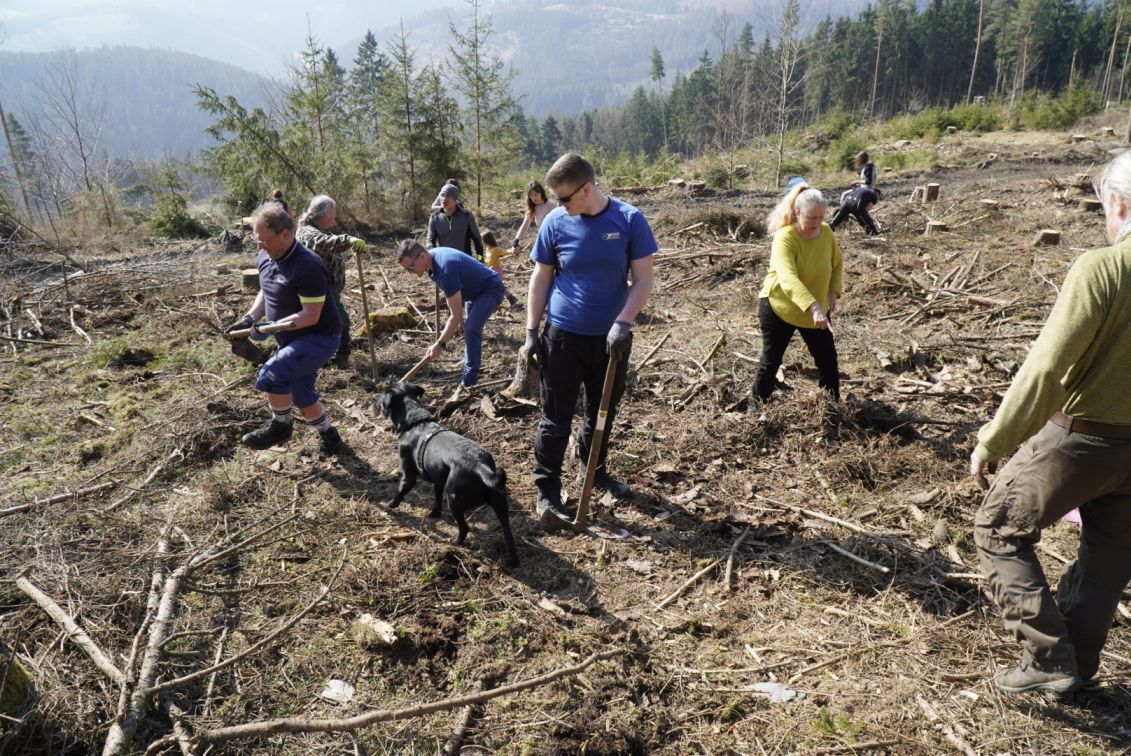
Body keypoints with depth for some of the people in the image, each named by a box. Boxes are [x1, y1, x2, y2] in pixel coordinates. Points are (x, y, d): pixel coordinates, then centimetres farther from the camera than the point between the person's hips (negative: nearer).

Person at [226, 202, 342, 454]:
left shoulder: (308, 266, -28)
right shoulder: (265, 258, -1)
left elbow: (311, 316, -28)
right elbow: (266, 292, 15)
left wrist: (273, 326, -35)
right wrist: (250, 318, -2)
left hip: (319, 337, -9)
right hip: (292, 338, 9)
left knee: (271, 374, -24)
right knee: (301, 395, 16)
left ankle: (280, 426, 1)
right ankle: (329, 435, 35)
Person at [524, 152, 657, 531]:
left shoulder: (629, 219, -7)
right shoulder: (555, 222, -6)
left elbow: (643, 279, -7)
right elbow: (540, 280, 2)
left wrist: (623, 321, -21)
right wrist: (531, 331, -3)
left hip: (611, 336, 1)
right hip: (564, 336, -1)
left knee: (604, 411, 18)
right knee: (556, 417, 2)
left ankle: (594, 470, 41)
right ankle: (547, 493, 14)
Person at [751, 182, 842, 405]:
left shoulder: (827, 233, -7)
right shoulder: (784, 238, -27)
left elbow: (836, 263, 13)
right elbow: (788, 278, -42)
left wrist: (834, 291, -2)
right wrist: (814, 307, -53)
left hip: (817, 311, 5)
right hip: (779, 307, -5)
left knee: (828, 359, 10)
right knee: (771, 360, 8)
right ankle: (756, 405, 28)